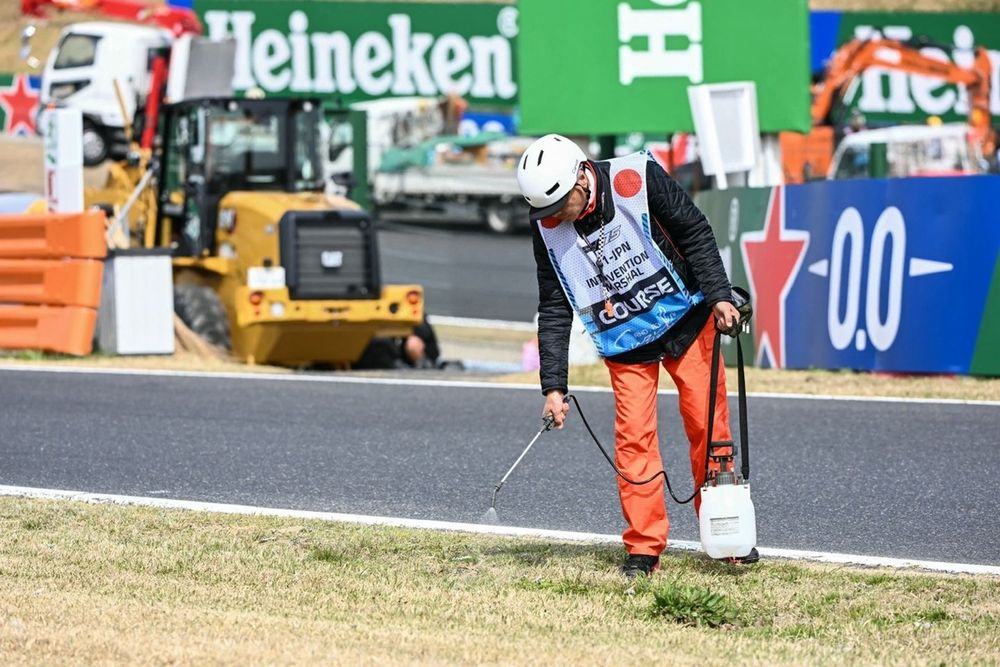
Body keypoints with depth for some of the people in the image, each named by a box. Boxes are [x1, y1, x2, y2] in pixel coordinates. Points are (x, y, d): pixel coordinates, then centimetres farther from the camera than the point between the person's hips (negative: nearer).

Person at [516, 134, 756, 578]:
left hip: (685, 320, -1)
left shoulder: (637, 179, -21)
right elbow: (554, 310, -7)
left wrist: (719, 295, -14)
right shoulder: (547, 225, -13)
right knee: (634, 437, -8)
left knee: (708, 424, 0)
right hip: (623, 341, 1)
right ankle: (643, 549, -3)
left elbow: (695, 233, -8)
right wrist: (553, 385, -11)